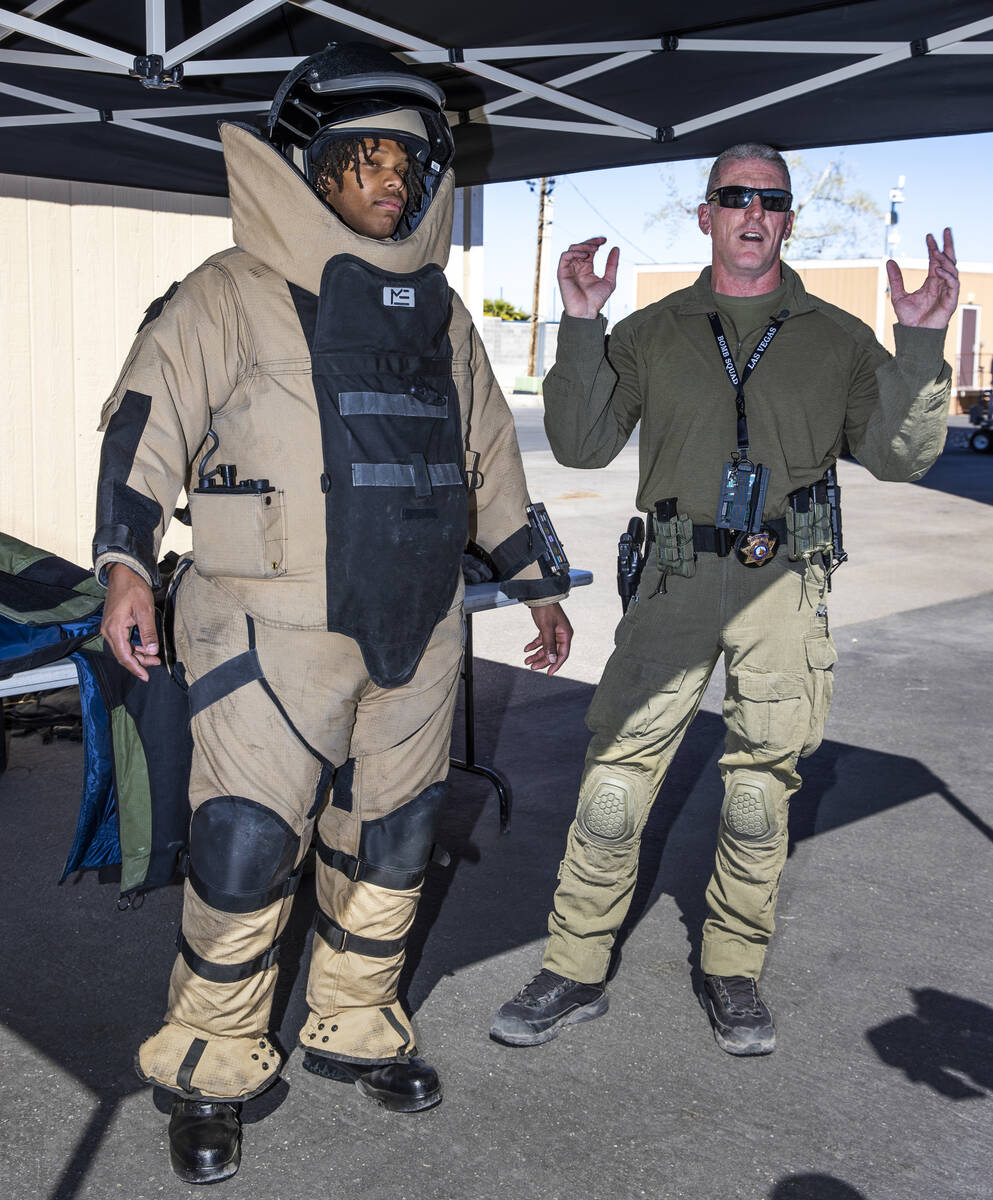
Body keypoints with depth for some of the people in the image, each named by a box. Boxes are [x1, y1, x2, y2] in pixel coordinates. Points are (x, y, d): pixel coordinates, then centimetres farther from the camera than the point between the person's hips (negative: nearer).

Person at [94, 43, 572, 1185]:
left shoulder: (439, 309, 15)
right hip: (275, 628, -5)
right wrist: (125, 561, -23)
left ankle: (354, 1029, 33)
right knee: (245, 852, -6)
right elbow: (149, 418, -10)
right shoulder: (233, 292, -2)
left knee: (389, 844, 13)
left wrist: (537, 581, 21)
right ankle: (209, 1069, 16)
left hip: (415, 632, 6)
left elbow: (489, 456, 21)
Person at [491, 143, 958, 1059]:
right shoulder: (654, 332, 12)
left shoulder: (836, 337, 11)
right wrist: (581, 325, -7)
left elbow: (901, 454, 4)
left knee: (760, 797, 6)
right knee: (614, 782, -3)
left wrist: (920, 344, -9)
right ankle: (574, 974, 12)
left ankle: (734, 976, 25)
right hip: (677, 580, 0)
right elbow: (582, 445, 3)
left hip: (785, 585, 0)